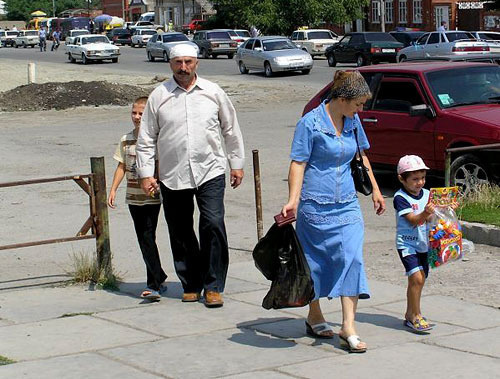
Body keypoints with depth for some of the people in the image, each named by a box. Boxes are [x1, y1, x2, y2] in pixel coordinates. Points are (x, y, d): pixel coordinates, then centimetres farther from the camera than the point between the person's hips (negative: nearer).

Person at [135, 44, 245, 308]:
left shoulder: (213, 92, 6)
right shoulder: (158, 96, 3)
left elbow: (231, 130, 15)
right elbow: (146, 139, 7)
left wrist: (237, 164, 15)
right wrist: (145, 173, 1)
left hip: (210, 172, -1)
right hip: (172, 177, 1)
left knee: (213, 225, -13)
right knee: (180, 234, 6)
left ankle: (213, 286, -4)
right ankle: (190, 284, 21)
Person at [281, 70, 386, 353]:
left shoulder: (352, 121, 8)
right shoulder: (311, 123, -11)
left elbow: (361, 156, 22)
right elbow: (298, 163, -11)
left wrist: (375, 190, 25)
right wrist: (293, 201, -20)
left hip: (346, 203, 5)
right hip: (316, 203, -5)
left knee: (352, 257, -8)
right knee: (314, 261, 8)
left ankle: (349, 327, -10)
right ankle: (315, 318, 27)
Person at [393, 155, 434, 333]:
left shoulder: (427, 194, 6)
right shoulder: (400, 198, -12)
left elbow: (430, 218, 9)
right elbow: (413, 220, -19)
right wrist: (425, 213, -36)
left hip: (423, 243, 7)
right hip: (406, 244, -7)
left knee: (418, 280, 12)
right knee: (416, 278, -17)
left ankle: (410, 315, 24)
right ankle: (416, 316, -8)